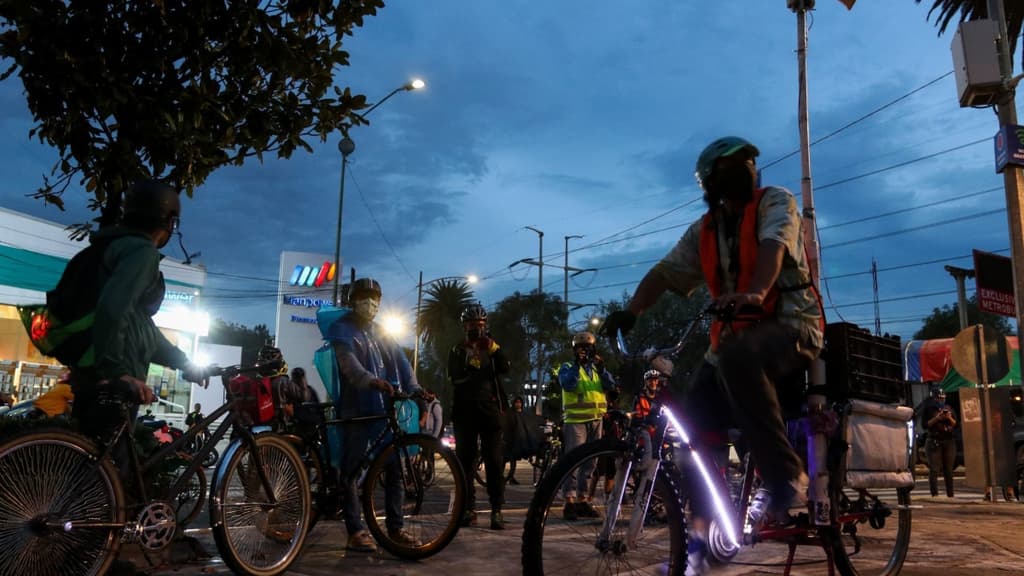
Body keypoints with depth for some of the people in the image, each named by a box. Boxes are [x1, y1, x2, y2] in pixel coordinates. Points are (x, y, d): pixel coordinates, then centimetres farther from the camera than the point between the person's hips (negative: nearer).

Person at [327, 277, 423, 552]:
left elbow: (400, 360, 6)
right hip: (355, 409, -5)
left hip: (384, 408, 6)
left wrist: (414, 389, -12)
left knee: (394, 467, 6)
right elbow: (348, 362, -22)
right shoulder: (341, 329, -2)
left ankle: (395, 527, 15)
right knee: (352, 469, 0)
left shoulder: (381, 332, 19)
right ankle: (356, 531, 8)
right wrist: (371, 381, -40)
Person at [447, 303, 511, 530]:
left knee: (495, 460, -5)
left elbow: (505, 369, -6)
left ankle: (497, 510, -4)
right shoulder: (457, 350, 11)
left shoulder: (491, 347, 13)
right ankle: (469, 508, 10)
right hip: (464, 411, 0)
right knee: (465, 460, 3)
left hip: (490, 409, 0)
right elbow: (454, 376, -6)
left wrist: (495, 350, -21)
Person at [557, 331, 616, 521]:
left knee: (589, 462, 9)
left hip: (596, 420, 6)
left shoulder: (596, 368, 18)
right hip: (576, 421, -5)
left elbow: (610, 386, 2)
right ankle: (569, 501, -9)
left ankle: (583, 500, 17)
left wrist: (601, 368, -12)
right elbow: (568, 385, -17)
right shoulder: (567, 367, 3)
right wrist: (576, 364, -21)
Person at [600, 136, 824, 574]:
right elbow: (666, 271, 4)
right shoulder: (703, 231, 14)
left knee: (737, 359, -38)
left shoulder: (775, 202, 0)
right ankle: (701, 532, 5)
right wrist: (630, 311, -15)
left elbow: (773, 245, -21)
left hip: (790, 325, -6)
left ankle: (787, 478, -27)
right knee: (695, 420, -8)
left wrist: (754, 293, -42)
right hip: (735, 335, 6)